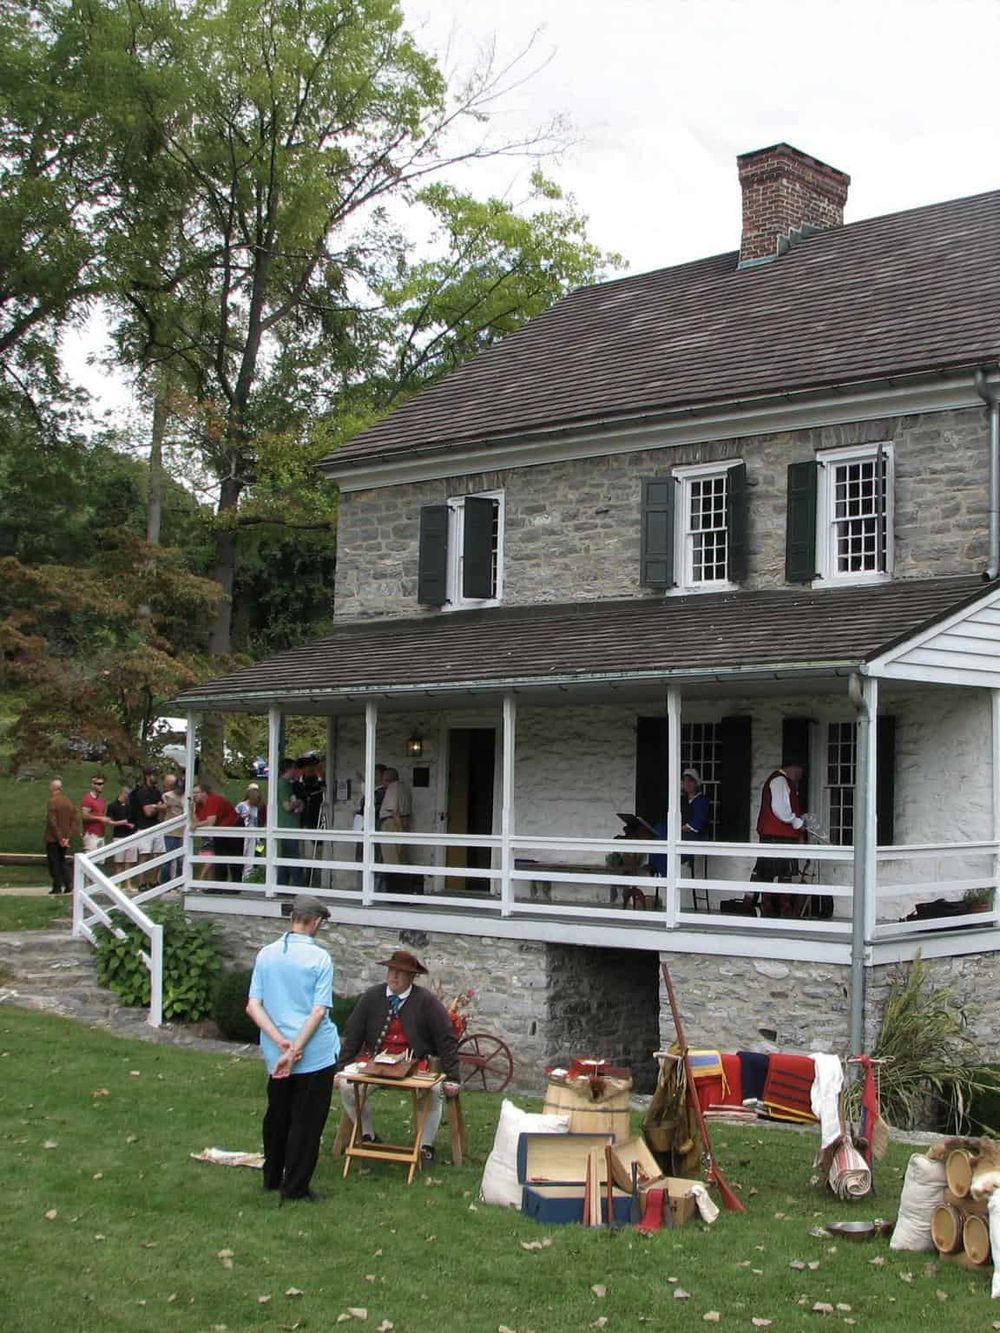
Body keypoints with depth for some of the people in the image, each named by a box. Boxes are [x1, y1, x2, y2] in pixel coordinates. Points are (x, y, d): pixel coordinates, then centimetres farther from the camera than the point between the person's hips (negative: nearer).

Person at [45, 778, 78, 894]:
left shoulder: (52, 801, -14)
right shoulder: (69, 802, 7)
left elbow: (52, 821, -17)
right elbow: (74, 821, 5)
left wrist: (59, 837, -13)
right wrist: (68, 836, 2)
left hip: (53, 838, -6)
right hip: (65, 838, 6)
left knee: (54, 863, 1)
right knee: (63, 861, 16)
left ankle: (57, 887, 0)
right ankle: (68, 885, 6)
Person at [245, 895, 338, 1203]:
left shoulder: (266, 955, 1)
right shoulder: (320, 958, -11)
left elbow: (253, 1006, -5)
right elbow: (319, 1011, -17)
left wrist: (281, 1042, -10)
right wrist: (295, 1051, -16)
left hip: (276, 1054, 5)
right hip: (316, 1053, -5)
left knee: (276, 1116, 20)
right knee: (307, 1122, 7)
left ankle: (272, 1178, 33)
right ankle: (295, 1187, 11)